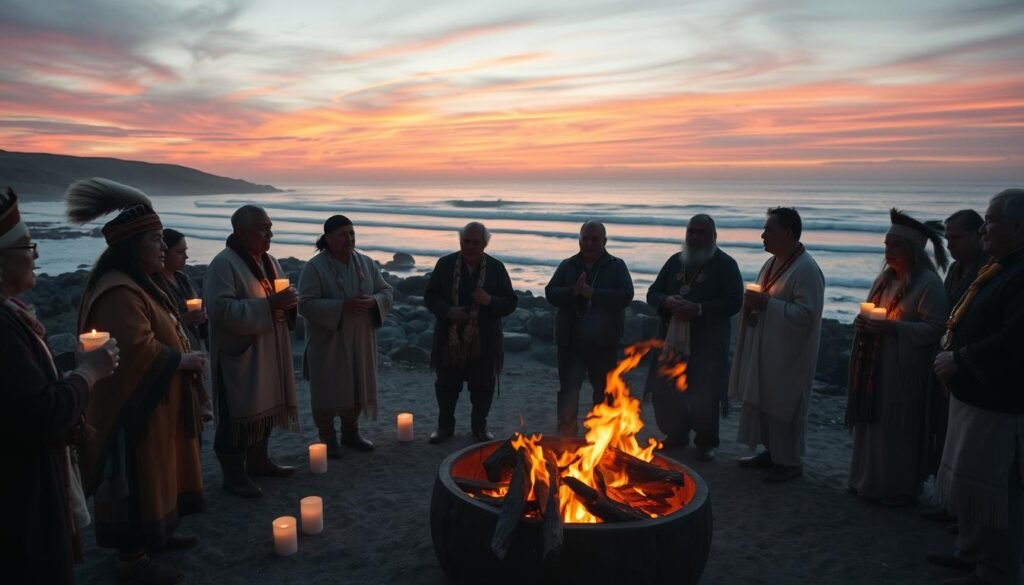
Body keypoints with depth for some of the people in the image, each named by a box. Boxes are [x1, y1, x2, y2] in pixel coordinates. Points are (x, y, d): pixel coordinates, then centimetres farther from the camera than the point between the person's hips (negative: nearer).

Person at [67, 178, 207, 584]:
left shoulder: (136, 282, 12)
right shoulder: (119, 292, -24)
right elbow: (138, 348, -32)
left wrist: (184, 355, 7)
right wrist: (183, 360, -16)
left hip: (152, 401, 11)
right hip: (133, 404, -11)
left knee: (152, 473, 21)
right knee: (135, 478, 1)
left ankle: (153, 534, 37)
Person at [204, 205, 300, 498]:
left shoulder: (269, 261, 11)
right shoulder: (223, 264, -15)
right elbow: (222, 309, -25)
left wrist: (288, 301, -4)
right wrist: (268, 305, -27)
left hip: (269, 352, 8)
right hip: (239, 354, -8)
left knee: (265, 408, 16)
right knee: (238, 415, -2)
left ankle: (258, 461, 30)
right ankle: (234, 474, 10)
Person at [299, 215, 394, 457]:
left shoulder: (367, 263, 4)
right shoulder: (315, 267, -11)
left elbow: (387, 292, 6)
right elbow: (306, 304, -18)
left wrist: (373, 301, -17)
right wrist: (342, 306, -27)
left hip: (361, 341, 5)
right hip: (328, 341, -5)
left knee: (358, 388, 13)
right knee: (328, 390, 3)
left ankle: (351, 433, 31)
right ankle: (327, 438, 20)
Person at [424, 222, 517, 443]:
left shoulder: (496, 267, 0)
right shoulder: (445, 264, 1)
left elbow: (511, 302, 1)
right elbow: (430, 296, 4)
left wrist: (490, 301, -20)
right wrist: (448, 311, -15)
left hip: (483, 341, 0)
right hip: (450, 339, 0)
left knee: (483, 386, 10)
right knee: (446, 385, 11)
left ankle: (479, 425, 29)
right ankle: (445, 425, 29)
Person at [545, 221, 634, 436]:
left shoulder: (617, 266, 0)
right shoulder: (567, 266, 7)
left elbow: (626, 296, -14)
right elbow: (550, 293, -3)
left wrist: (591, 292, -21)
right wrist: (573, 291, -20)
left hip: (604, 344, 0)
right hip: (570, 342, 1)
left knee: (604, 393, 14)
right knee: (568, 392, 0)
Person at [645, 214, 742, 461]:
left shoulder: (725, 264, -2)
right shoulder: (675, 261, 12)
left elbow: (734, 302, -10)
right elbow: (653, 293, 12)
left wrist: (699, 309, -21)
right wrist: (667, 302, -12)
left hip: (708, 343, -5)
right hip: (672, 339, 5)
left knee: (704, 396, 0)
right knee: (664, 392, 8)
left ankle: (706, 442, 19)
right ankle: (676, 435, 28)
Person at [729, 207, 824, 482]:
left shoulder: (806, 270, -18)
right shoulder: (772, 263, 10)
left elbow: (807, 314, -24)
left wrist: (767, 304, -22)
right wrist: (752, 303, 0)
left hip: (789, 355, -9)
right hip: (765, 351, 9)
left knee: (783, 406, 1)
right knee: (762, 402, 15)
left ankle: (789, 461, 16)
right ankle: (771, 452, 30)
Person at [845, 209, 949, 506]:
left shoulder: (929, 284, -12)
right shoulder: (885, 278, 12)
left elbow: (934, 328, -18)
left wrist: (891, 327, -25)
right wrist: (864, 322, 1)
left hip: (905, 371, -7)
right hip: (875, 366, 8)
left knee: (898, 428, -1)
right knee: (872, 422, 12)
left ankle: (899, 487, 14)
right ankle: (871, 480, 24)